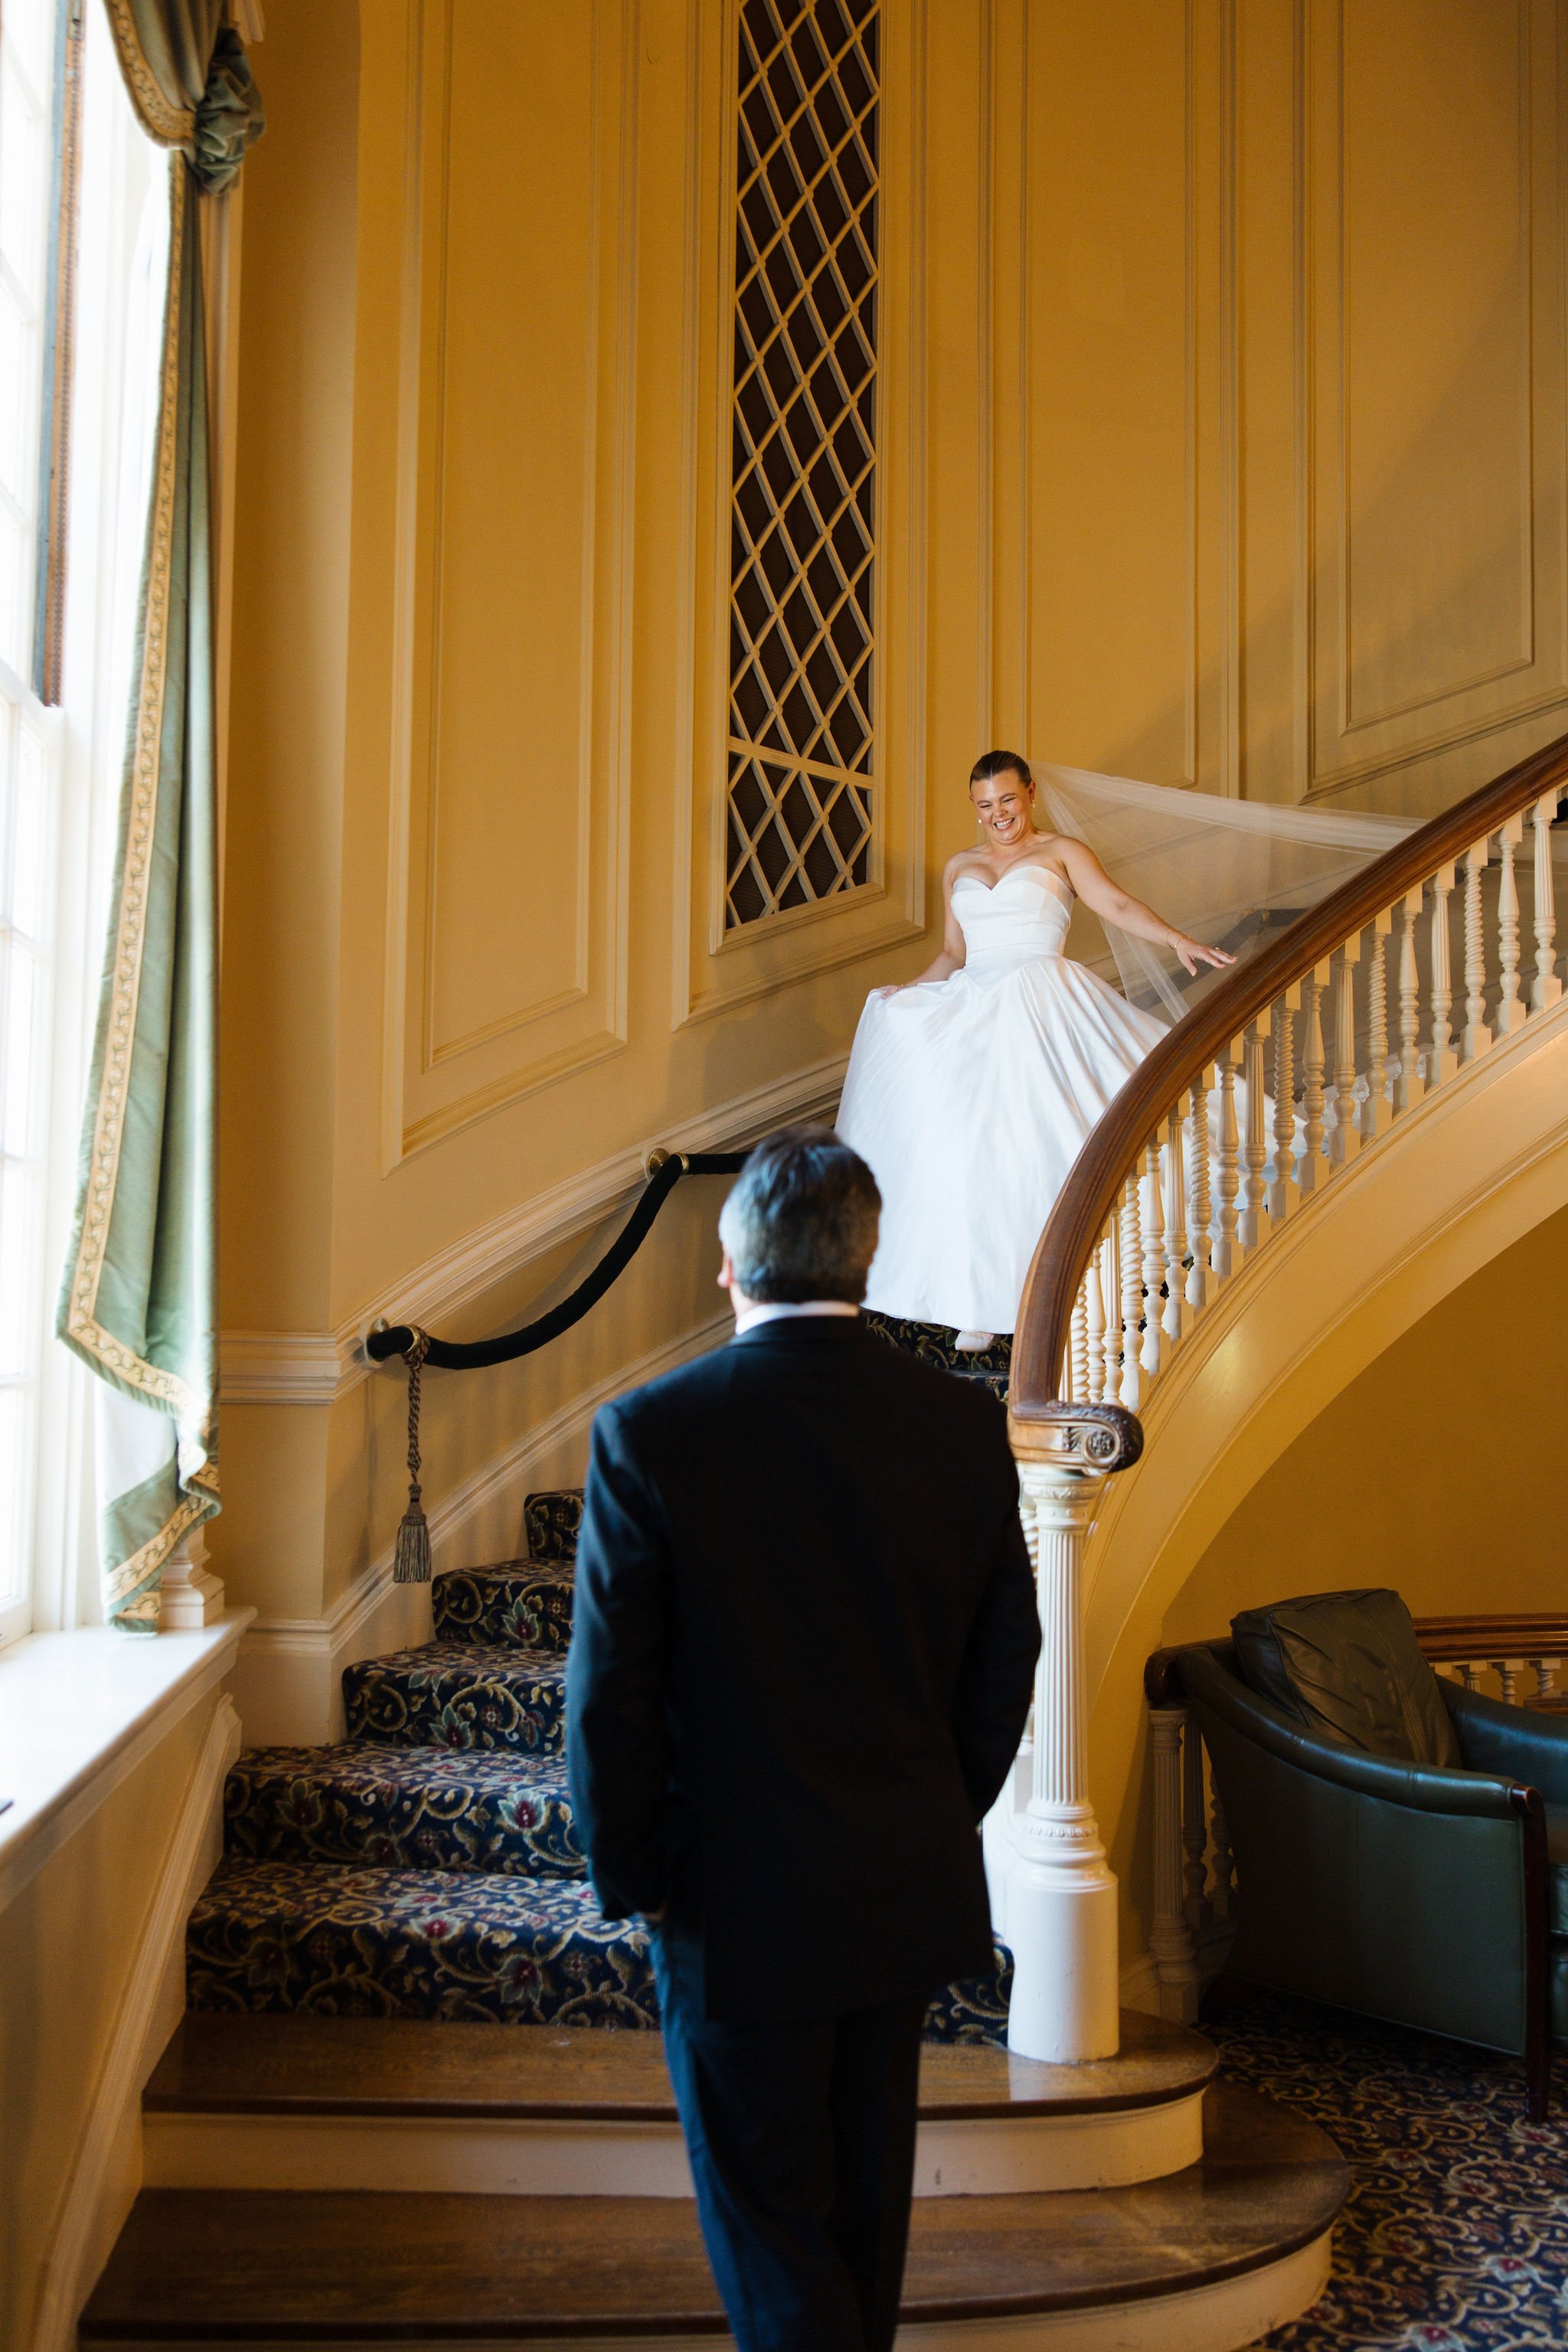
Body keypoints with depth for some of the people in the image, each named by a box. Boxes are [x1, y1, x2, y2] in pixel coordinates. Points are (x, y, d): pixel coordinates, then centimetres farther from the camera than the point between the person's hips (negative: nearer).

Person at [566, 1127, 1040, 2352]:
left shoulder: (649, 1432, -18)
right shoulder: (965, 1422, -7)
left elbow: (609, 1696, -15)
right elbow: (1005, 1664, 1)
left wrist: (628, 1875, 0)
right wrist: (941, 1824, 14)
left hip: (742, 1899, -4)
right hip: (911, 1887, 5)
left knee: (771, 2216, 12)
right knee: (866, 2195, 23)